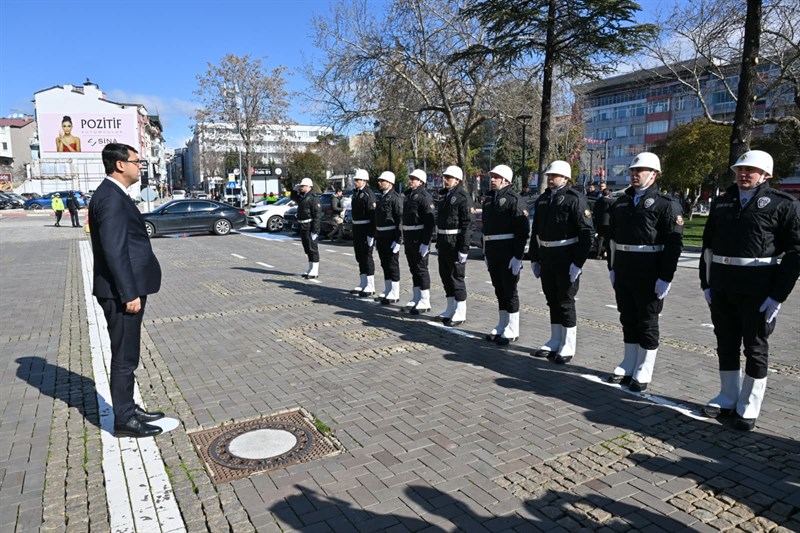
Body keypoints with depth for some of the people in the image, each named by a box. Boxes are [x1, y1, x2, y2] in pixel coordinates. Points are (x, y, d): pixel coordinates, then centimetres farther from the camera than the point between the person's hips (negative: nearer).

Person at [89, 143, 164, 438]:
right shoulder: (111, 197, -17)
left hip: (125, 290, 10)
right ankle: (124, 420, 13)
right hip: (121, 293, -10)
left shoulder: (114, 194, 15)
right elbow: (114, 251, -22)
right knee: (124, 358, 1)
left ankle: (128, 408, 31)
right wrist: (130, 294, -21)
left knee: (127, 356, 18)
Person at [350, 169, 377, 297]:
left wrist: (371, 233, -23)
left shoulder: (368, 194, -14)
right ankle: (363, 284, 24)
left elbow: (372, 215, -20)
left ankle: (370, 287, 2)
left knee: (367, 257, -5)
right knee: (360, 257, 14)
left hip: (366, 229, -9)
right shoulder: (356, 193, 15)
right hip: (357, 228, 9)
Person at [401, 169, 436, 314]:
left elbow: (430, 221, -19)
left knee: (421, 269, -3)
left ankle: (425, 303, 5)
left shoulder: (424, 197, -13)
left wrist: (425, 242, -23)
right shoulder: (409, 195, 15)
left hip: (419, 237, -9)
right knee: (413, 269, 14)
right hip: (409, 237, 9)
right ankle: (416, 299, 25)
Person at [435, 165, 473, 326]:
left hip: (455, 243, -9)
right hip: (444, 241, 9)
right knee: (445, 275, 14)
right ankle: (451, 310, 26)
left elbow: (467, 224, -17)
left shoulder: (463, 197, -12)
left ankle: (460, 314, 7)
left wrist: (464, 248, -21)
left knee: (457, 277, -2)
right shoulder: (446, 196, 15)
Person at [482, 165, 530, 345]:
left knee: (510, 291, 1)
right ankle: (502, 326, 26)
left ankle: (512, 331, 11)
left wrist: (518, 256, -19)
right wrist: (486, 252, 16)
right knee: (499, 291, 15)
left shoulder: (514, 199, -10)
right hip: (493, 253, 7)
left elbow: (522, 230, -15)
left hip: (508, 254, -7)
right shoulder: (489, 199, 14)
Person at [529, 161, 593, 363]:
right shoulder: (542, 199, 12)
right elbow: (536, 231, 16)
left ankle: (568, 347, 14)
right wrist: (534, 258, 13)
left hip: (566, 258, -6)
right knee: (552, 301, 14)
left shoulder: (575, 199, -10)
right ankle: (555, 342, 27)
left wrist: (578, 262, -19)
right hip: (546, 257, 6)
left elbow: (586, 232, -15)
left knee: (566, 302, 1)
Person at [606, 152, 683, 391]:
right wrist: (612, 267, 12)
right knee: (628, 320, 14)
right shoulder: (621, 203, 12)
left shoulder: (665, 204, -7)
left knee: (647, 323, 5)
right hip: (623, 272, 6)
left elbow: (674, 243, -11)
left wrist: (665, 278, -16)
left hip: (649, 275, -5)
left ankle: (643, 373, 16)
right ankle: (628, 366, 27)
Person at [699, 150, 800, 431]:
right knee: (726, 345, 13)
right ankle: (727, 398, 28)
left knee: (755, 349, 6)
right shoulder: (722, 202, 9)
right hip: (722, 287, 4)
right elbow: (708, 244, 12)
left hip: (757, 289, -4)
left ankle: (748, 407, 18)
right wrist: (706, 283, 6)